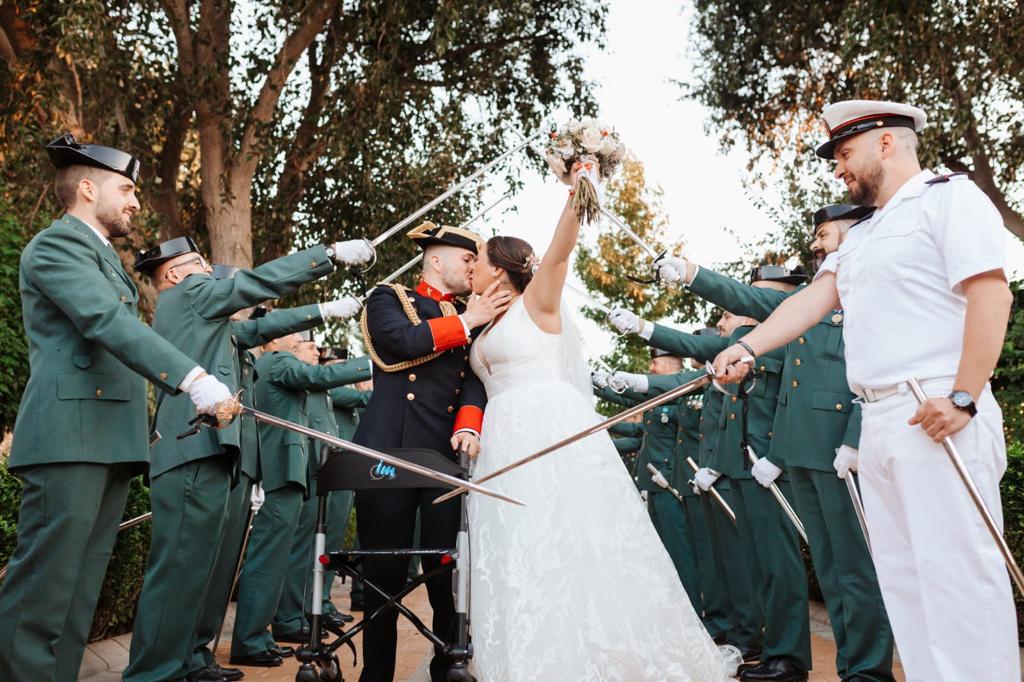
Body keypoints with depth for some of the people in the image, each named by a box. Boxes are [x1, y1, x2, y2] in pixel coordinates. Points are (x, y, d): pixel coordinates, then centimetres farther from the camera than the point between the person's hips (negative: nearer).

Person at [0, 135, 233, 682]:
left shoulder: (104, 258, 26)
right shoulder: (57, 243, -5)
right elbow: (109, 322, -20)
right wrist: (192, 378, -30)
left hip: (112, 441, 9)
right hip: (71, 436, -9)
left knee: (79, 594, 6)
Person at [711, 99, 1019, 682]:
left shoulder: (949, 197, -1)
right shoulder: (863, 237, 25)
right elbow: (812, 300, 16)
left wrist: (963, 398, -19)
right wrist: (747, 348, 2)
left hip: (938, 418, -8)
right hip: (878, 422, 9)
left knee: (957, 567, -8)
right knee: (902, 574, 9)